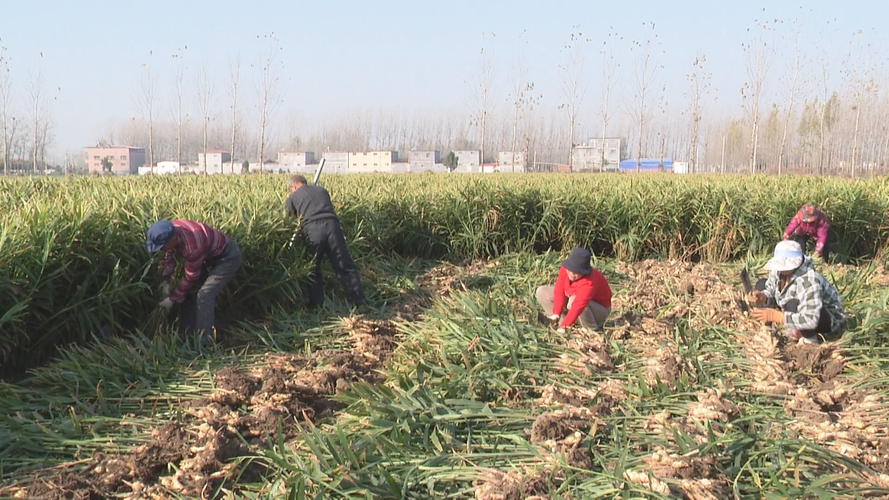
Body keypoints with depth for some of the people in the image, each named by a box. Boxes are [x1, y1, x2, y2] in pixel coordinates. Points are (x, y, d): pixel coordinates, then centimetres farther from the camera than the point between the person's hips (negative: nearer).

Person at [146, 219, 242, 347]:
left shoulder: (192, 247, -39)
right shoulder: (172, 228, -17)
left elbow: (190, 277, -24)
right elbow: (169, 255, 4)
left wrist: (172, 299, -13)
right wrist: (166, 281, 2)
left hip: (228, 258, -9)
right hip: (210, 254, 9)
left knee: (204, 296, -21)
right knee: (188, 290, 8)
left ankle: (203, 343, -19)